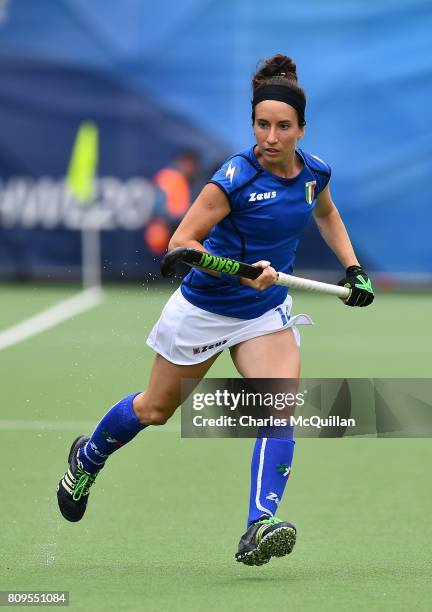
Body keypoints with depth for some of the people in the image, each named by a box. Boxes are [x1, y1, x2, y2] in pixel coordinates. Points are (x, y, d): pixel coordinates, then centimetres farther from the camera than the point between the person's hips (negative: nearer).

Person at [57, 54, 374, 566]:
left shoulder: (314, 173, -7)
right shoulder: (236, 177, -25)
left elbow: (326, 213, 19)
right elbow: (180, 242, -24)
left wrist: (353, 268, 9)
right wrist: (242, 272, -37)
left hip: (266, 314, 3)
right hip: (204, 308, -3)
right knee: (154, 410, 16)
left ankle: (259, 529, -29)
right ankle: (87, 458, 46)